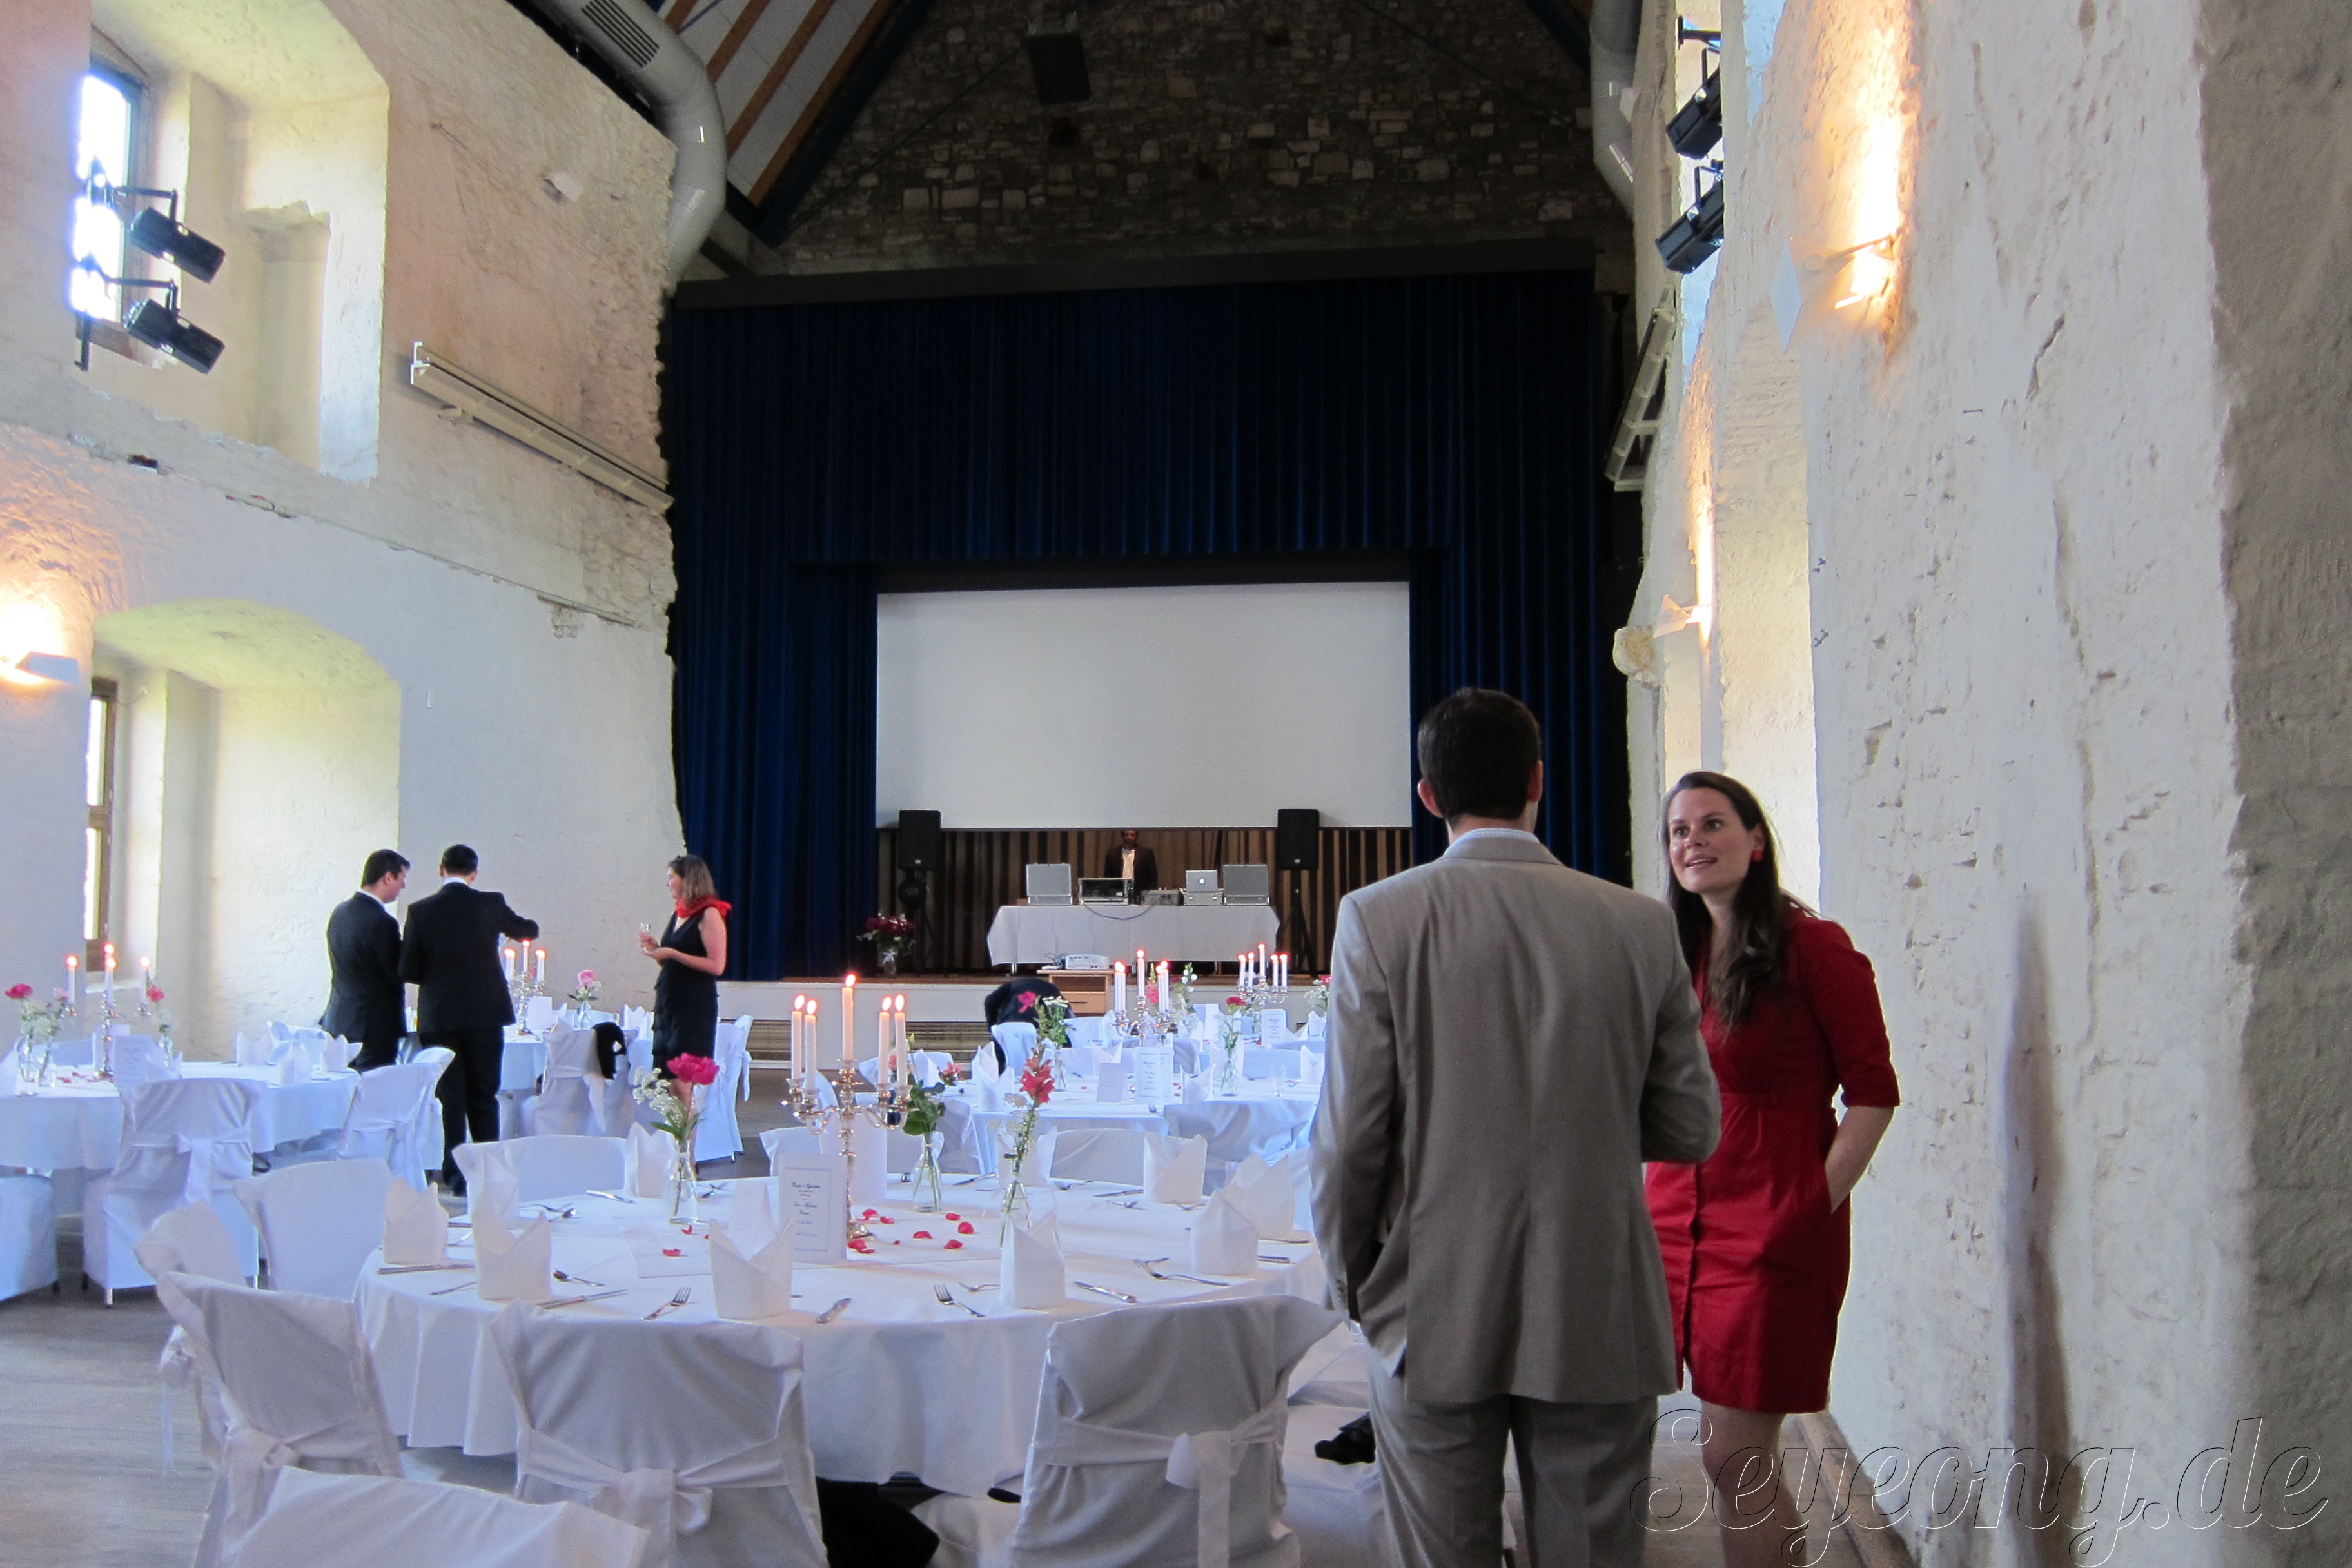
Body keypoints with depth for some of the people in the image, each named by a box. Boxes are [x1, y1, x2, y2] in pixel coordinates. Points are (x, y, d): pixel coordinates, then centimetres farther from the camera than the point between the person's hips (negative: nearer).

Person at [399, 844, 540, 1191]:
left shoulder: (420, 910, -4)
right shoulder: (490, 904, -3)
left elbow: (408, 971, -2)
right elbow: (527, 931, 16)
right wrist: (528, 925, 39)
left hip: (438, 1016, 0)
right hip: (485, 1013, 0)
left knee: (450, 1098, 7)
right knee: (484, 1096, 10)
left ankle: (456, 1174, 8)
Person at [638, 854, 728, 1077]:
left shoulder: (709, 914, -9)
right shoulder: (678, 915, 16)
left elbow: (717, 966, -18)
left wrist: (672, 954, -18)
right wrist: (655, 948, 6)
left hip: (695, 1006, -9)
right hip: (668, 1004, 9)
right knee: (664, 1075, 6)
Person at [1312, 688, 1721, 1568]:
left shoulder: (1379, 917, -11)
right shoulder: (1641, 924, -5)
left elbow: (1348, 1142, -9)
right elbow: (1691, 1129, 2)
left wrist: (1353, 1286, 6)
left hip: (1434, 1321, -1)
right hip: (1602, 1325, 2)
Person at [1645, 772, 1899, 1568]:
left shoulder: (1812, 947, -9)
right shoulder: (1680, 955, 10)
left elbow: (1873, 1094, -9)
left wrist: (1813, 1208, -13)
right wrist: (1664, 1203, 8)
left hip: (1774, 1233, -6)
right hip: (1683, 1224, 6)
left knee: (1733, 1454, -2)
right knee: (1728, 1447, 12)